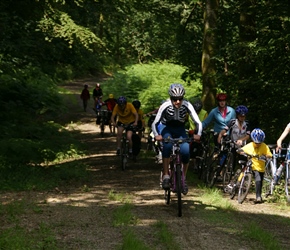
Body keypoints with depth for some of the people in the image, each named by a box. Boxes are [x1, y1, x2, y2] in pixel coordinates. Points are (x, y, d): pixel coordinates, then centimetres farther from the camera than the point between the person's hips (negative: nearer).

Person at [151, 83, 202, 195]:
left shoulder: (187, 105, -22)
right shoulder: (165, 106, -25)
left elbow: (198, 122, -23)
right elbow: (155, 123, -22)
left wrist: (198, 134, -42)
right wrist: (156, 135, -42)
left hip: (180, 131, 2)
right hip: (167, 129, -2)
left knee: (186, 152, -22)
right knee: (167, 145, -35)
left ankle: (183, 178, 1)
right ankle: (165, 176, -29)